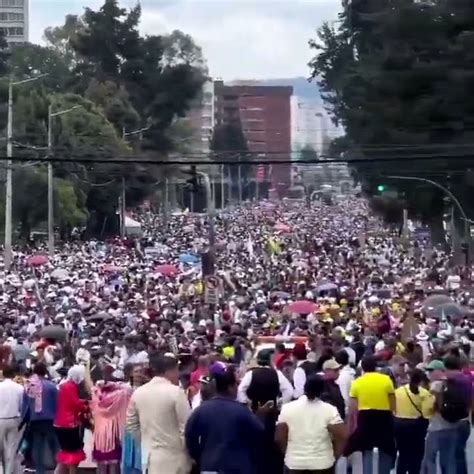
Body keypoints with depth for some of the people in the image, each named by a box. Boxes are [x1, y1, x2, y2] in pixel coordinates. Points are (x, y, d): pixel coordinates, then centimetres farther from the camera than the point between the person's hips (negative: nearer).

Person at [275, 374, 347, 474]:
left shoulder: (288, 408, -2)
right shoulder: (329, 410, -6)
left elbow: (279, 438, -3)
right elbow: (342, 436, -13)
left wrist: (289, 453, 11)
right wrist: (334, 456, 0)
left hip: (295, 463, 1)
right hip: (322, 463, -1)